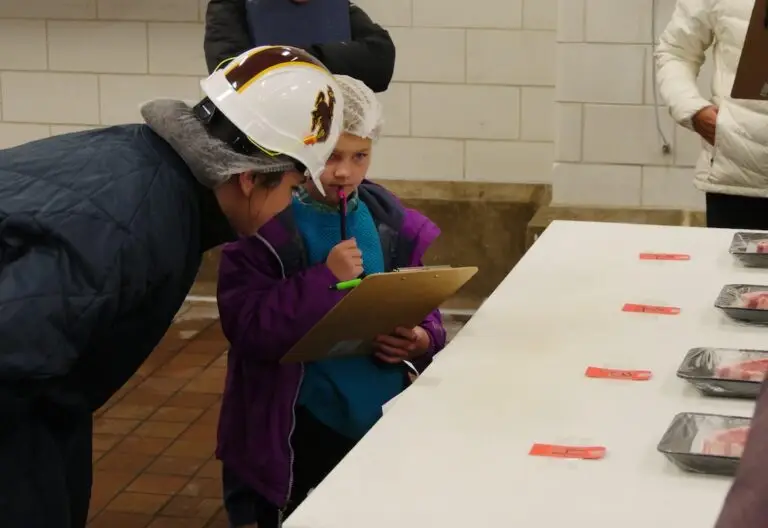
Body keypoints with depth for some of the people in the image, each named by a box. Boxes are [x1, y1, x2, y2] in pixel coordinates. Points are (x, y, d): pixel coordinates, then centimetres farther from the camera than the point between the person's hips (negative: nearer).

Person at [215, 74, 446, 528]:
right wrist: (325, 279, -25)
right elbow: (247, 329, -19)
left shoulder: (396, 227, 2)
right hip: (298, 435, -4)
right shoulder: (264, 228, -11)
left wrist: (421, 341, -13)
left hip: (386, 425, 4)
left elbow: (426, 316, 9)